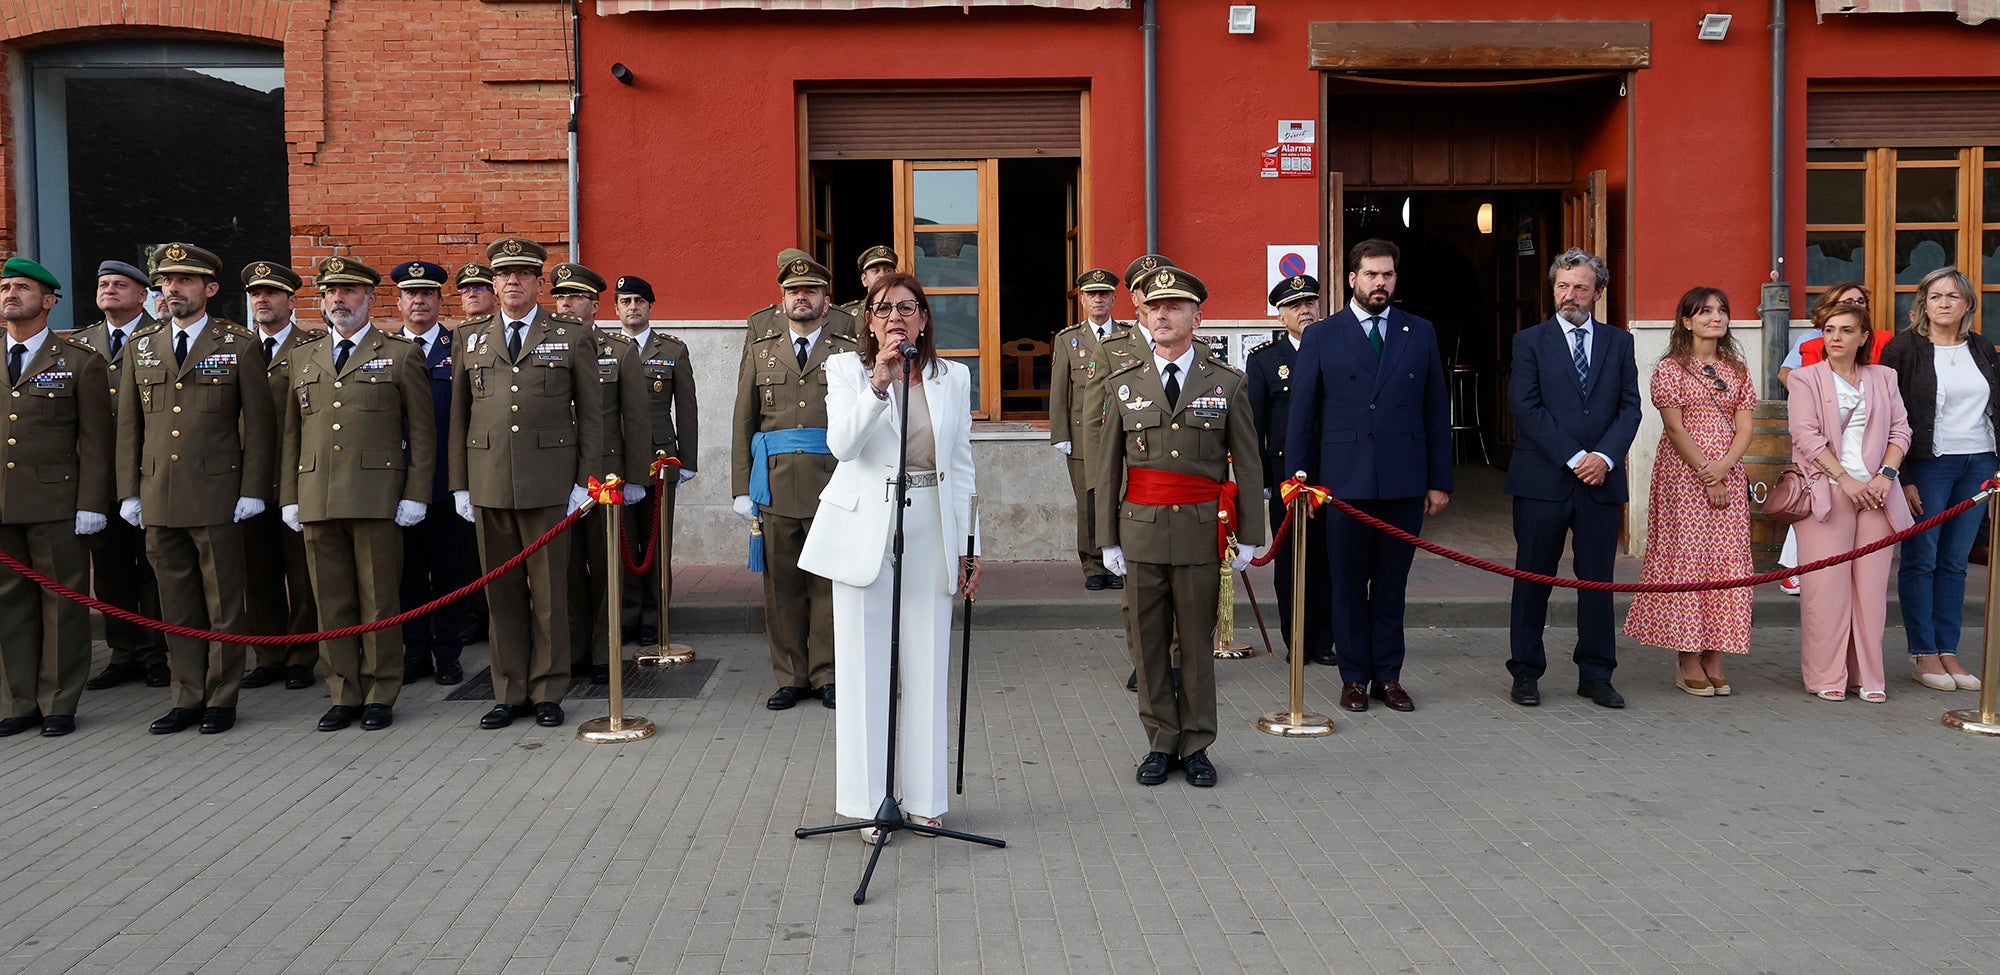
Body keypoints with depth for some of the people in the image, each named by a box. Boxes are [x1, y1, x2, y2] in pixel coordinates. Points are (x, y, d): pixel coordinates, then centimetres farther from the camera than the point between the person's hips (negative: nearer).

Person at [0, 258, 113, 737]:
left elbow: (96, 441, -2)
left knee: (63, 603, 1)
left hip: (55, 504, -4)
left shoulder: (80, 363, 2)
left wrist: (90, 505, -9)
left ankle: (59, 705, 10)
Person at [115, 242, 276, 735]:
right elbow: (129, 423, 13)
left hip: (216, 497, -4)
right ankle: (188, 698, 19)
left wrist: (253, 491, -7)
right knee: (176, 606, 10)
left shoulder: (240, 345, 0)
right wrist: (129, 492, 7)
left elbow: (259, 423, -1)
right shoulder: (142, 344, 12)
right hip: (158, 500, 4)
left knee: (223, 604, 2)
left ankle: (221, 699, 12)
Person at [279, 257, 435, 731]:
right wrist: (289, 497, 9)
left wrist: (415, 495, -5)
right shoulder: (303, 359, 17)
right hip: (316, 500, 4)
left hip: (377, 496, -4)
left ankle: (380, 695, 10)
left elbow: (422, 431, 2)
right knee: (332, 602, 7)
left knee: (379, 600, 0)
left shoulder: (400, 354, 5)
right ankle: (344, 694, 16)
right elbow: (291, 434, 17)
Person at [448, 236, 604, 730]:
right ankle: (509, 693, 15)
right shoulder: (471, 338, 12)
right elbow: (459, 415, 13)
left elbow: (590, 415, 4)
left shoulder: (570, 336, 5)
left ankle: (547, 691, 13)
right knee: (502, 591, 6)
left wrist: (584, 483, -2)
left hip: (549, 482, -2)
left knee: (549, 590, 2)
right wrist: (459, 485, 7)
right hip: (488, 482, 2)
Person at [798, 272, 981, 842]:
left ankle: (923, 798, 17)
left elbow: (962, 468, 11)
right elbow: (842, 445, -14)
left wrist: (969, 548, 9)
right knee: (865, 666, 2)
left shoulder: (953, 378, 9)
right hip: (864, 531, -2)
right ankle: (869, 801, 11)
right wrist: (879, 383, -24)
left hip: (931, 532, 2)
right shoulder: (846, 370, 3)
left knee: (926, 666, 6)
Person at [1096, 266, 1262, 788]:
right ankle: (1161, 743, 19)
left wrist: (1248, 537, 1)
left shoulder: (1227, 383, 3)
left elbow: (1248, 466, 4)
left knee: (1198, 643, 6)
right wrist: (1108, 539, 4)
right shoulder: (1124, 383, 6)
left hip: (1202, 532, -1)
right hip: (1141, 533, 2)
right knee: (1147, 643, 6)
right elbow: (1108, 468, 7)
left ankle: (1196, 746, 18)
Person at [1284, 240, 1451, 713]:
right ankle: (1354, 677, 16)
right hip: (1345, 482, -1)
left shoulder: (1420, 333, 9)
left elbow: (1436, 411, 9)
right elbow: (1302, 415, 3)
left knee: (1392, 584, 8)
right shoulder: (1321, 337, 3)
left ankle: (1388, 676, 18)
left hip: (1404, 482, 2)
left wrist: (1439, 480, 4)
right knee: (1349, 584, 5)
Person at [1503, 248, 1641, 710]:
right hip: (1543, 480, -2)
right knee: (1533, 580, 3)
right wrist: (1573, 458, -12)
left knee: (1597, 580, 6)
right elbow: (1526, 408, -6)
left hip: (1601, 480, 2)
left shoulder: (1618, 342, 12)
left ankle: (1596, 675, 15)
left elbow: (1630, 407, 6)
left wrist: (1605, 456, -10)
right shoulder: (1530, 341, 3)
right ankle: (1526, 673, 12)